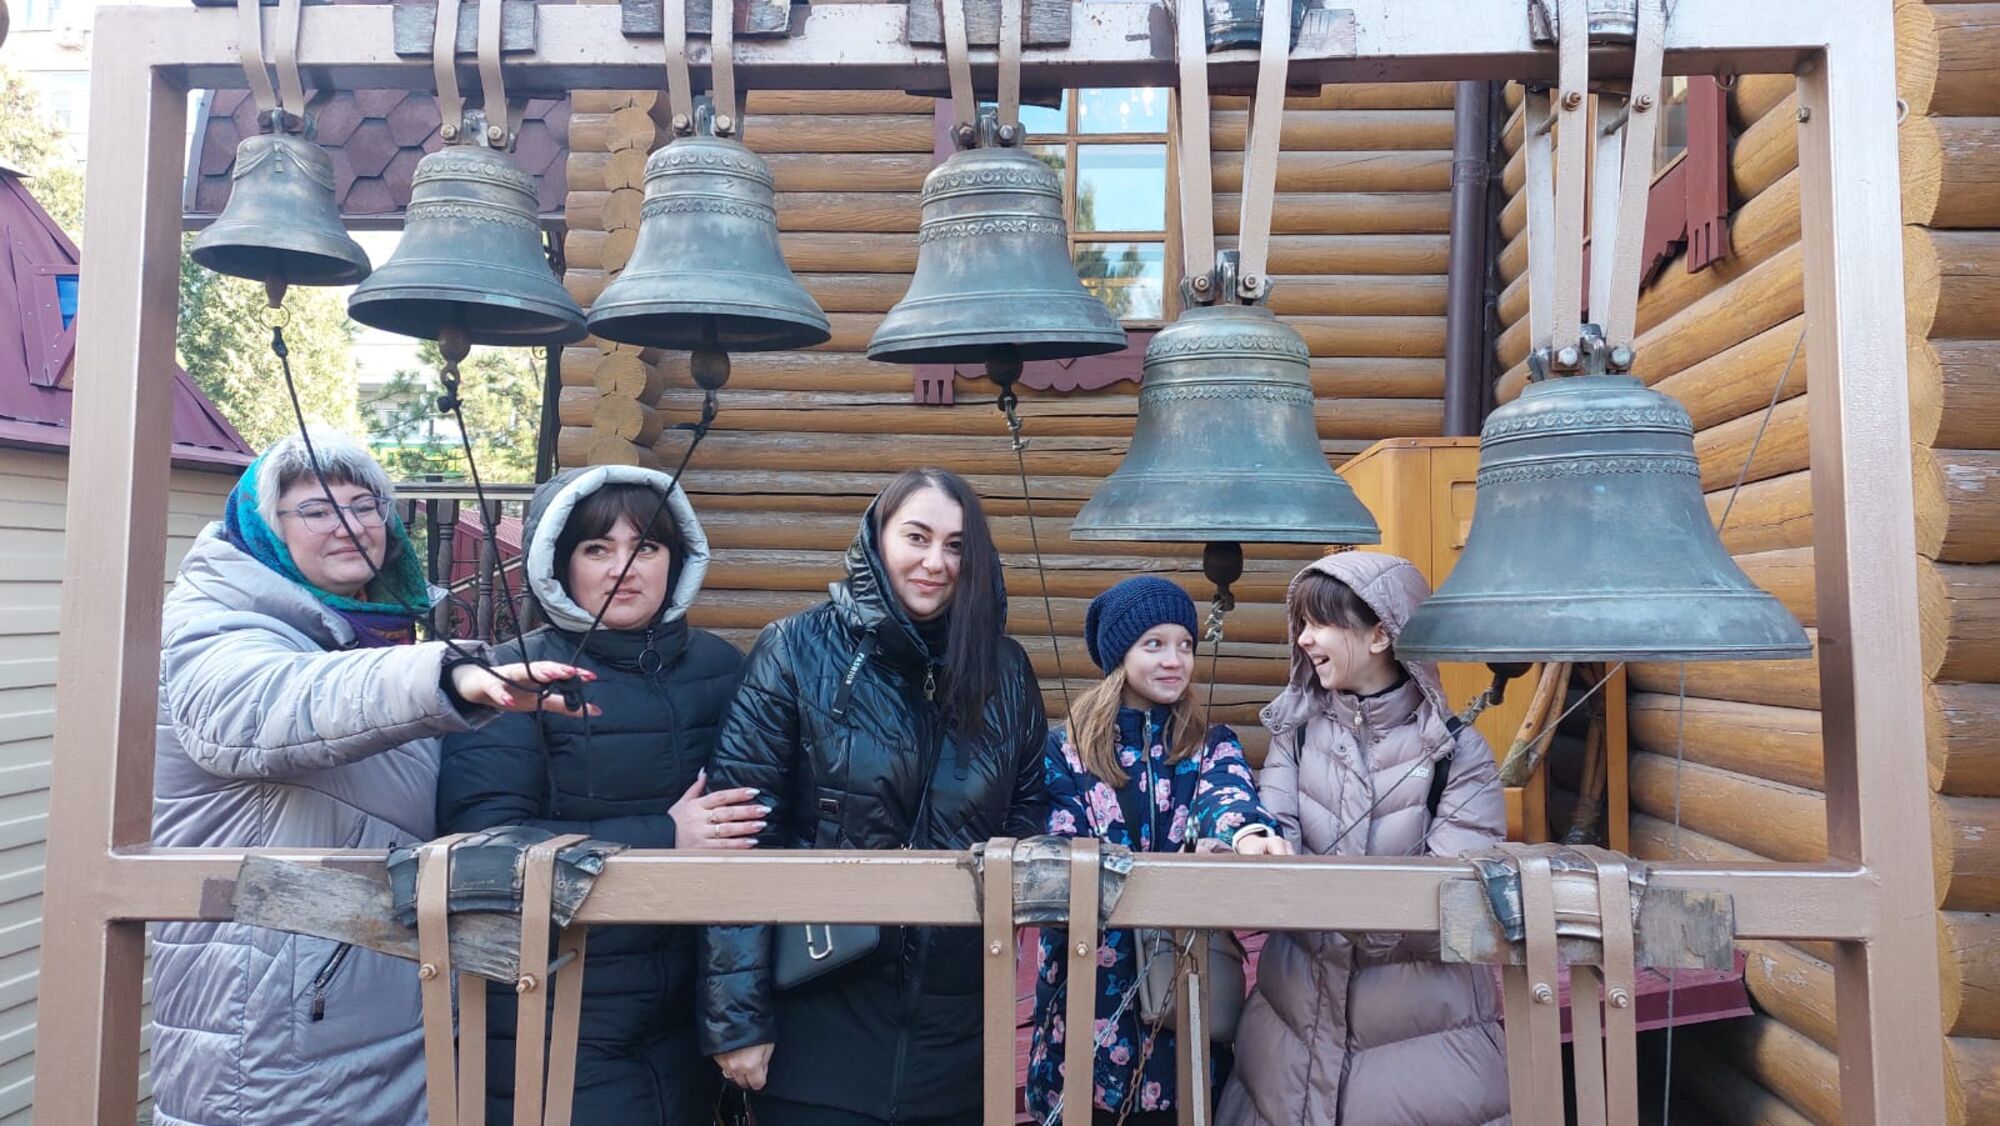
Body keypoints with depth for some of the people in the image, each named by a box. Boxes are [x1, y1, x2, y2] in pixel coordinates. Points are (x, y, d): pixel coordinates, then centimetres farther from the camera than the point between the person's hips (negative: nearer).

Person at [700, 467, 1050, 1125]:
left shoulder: (1004, 670, 3)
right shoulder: (797, 651, -8)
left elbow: (1030, 814, 13)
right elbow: (741, 839, -11)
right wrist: (736, 1015, -13)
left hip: (957, 1021, 4)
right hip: (819, 1014, -3)